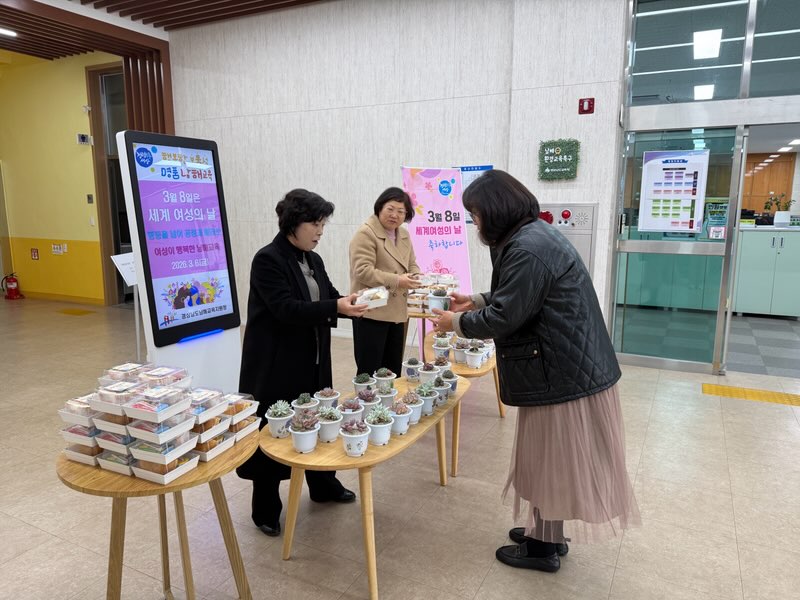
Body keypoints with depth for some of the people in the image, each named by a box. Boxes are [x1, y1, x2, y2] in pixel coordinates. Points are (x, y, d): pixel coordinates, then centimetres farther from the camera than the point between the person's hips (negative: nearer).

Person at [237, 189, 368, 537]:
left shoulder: (313, 260, 8)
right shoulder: (268, 260, -16)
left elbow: (329, 298, 9)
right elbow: (286, 309, -25)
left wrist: (351, 304, -13)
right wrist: (336, 307, -33)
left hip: (312, 361, 8)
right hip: (276, 364, -7)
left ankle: (323, 486, 39)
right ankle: (265, 509, 21)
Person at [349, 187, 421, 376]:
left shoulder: (403, 234, 14)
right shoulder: (365, 233, -12)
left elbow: (412, 265, 18)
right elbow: (363, 271, -20)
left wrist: (418, 279, -5)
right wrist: (396, 281, -27)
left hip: (397, 313, 8)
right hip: (371, 312, -8)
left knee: (393, 371, 15)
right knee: (369, 372, -2)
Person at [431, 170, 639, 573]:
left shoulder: (528, 249, -23)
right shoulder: (532, 235, 10)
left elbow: (504, 317, -22)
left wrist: (456, 322, -7)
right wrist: (475, 301, 16)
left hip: (561, 371, -10)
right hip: (566, 363, 10)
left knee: (549, 458, 6)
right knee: (551, 457, 21)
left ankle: (544, 548, 25)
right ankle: (549, 533, 37)